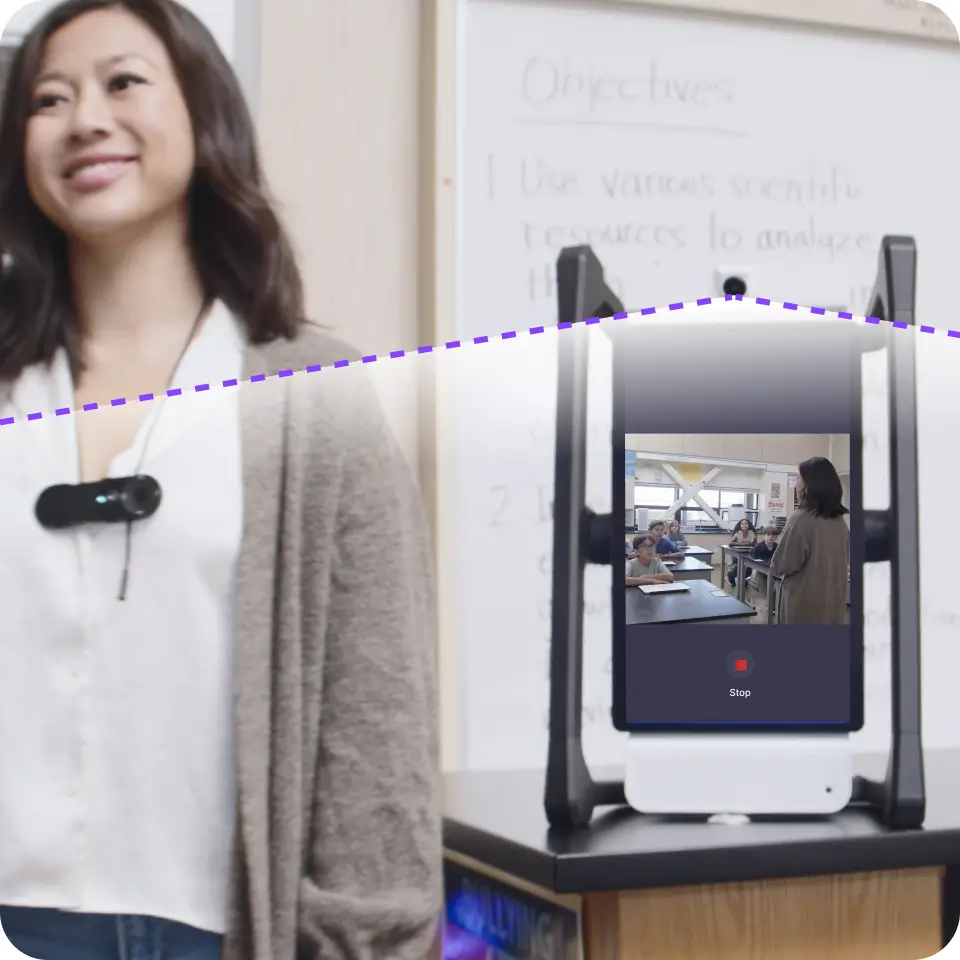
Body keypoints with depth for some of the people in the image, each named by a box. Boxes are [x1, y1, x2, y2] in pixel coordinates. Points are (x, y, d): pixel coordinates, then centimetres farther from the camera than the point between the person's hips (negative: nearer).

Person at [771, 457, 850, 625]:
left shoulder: (802, 518, -17)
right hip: (833, 602, 6)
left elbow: (781, 566, -11)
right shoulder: (839, 520, 5)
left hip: (804, 604, -6)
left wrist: (775, 565, 11)